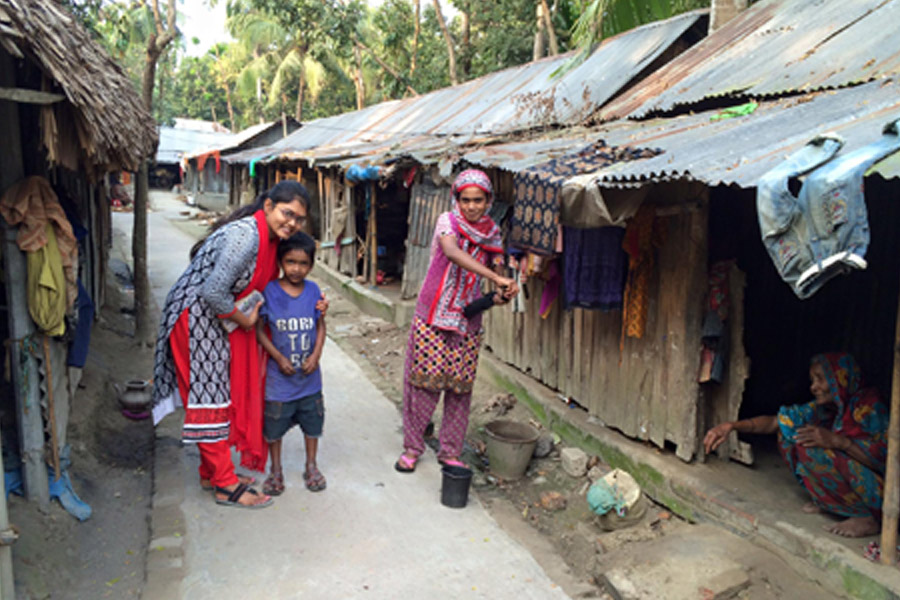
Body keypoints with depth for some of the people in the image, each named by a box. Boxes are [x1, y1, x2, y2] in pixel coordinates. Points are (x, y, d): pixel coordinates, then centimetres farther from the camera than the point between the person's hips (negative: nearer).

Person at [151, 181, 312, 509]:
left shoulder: (269, 237, 3)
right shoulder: (246, 235, -27)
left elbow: (262, 285, 11)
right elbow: (214, 291, -30)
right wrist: (245, 320, -14)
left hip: (218, 316, 10)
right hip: (195, 315, -10)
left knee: (223, 392, 15)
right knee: (209, 396, -4)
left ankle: (211, 472, 28)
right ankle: (225, 485, 5)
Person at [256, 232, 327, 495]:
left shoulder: (313, 290, -3)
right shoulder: (269, 291, -12)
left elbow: (321, 326, 4)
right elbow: (259, 329, -7)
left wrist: (316, 355, -9)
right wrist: (279, 358, -14)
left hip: (309, 375, 3)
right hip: (279, 375, -3)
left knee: (312, 419, 14)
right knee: (275, 422, 9)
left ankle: (311, 466, 33)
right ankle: (276, 470, 29)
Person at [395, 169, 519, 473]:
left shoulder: (492, 233, 6)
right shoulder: (447, 221, -8)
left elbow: (497, 269, 10)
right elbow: (453, 253, -29)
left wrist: (501, 294, -15)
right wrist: (497, 278, -38)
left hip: (468, 322, 3)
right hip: (432, 317, -3)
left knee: (461, 387, 6)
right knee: (422, 381, 1)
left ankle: (450, 452, 22)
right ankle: (412, 447, 19)